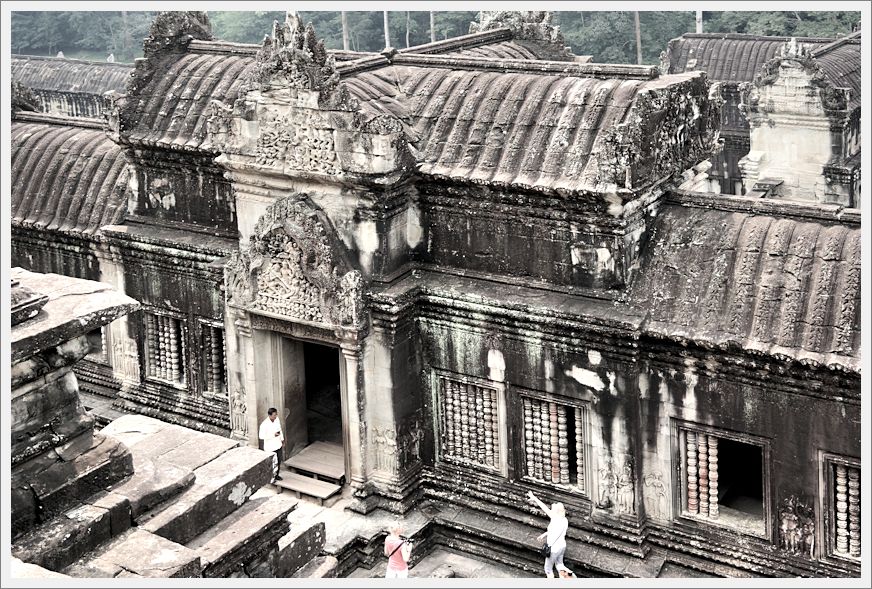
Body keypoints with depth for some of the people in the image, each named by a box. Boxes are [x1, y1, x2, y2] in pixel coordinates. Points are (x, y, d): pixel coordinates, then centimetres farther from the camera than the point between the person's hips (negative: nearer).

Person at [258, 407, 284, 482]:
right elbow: (261, 436, -25)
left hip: (278, 445, 7)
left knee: (279, 462, 20)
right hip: (270, 447, -7)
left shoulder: (277, 420, -5)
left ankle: (276, 475, 40)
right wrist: (273, 435, -29)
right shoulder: (264, 424, -27)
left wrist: (282, 440, 13)